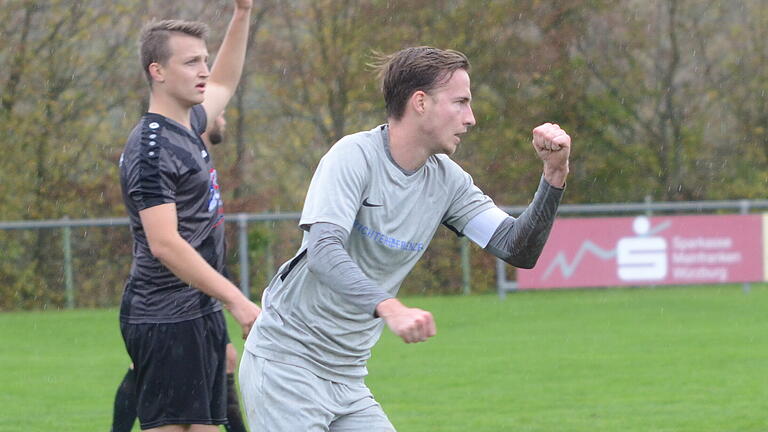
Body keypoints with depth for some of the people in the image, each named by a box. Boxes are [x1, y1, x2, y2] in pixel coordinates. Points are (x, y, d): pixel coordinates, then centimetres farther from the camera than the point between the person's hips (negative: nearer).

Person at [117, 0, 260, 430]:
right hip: (167, 319, -10)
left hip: (201, 314, 10)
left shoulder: (187, 125, 13)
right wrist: (238, 301, -28)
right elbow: (165, 244, -25)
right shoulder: (152, 149, -16)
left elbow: (222, 84, 37)